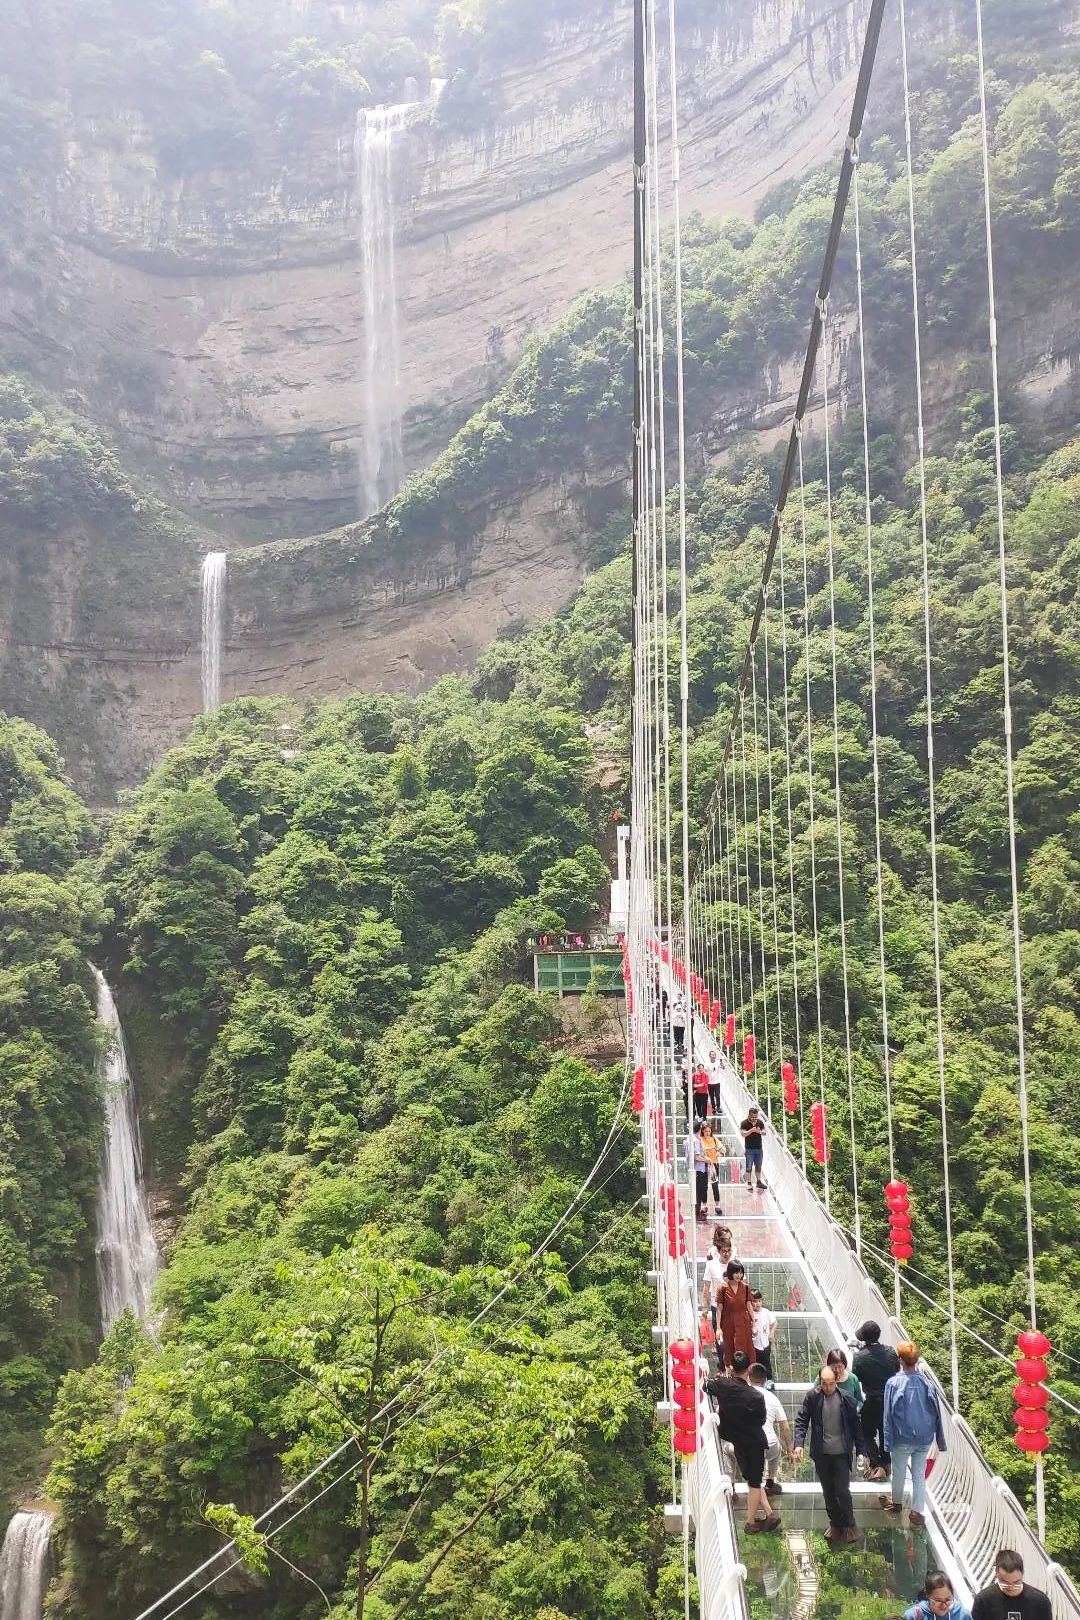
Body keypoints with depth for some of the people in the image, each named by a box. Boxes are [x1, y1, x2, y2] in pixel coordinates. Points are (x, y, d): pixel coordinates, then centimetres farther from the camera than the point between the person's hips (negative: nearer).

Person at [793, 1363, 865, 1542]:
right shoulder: (812, 1396, -9)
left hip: (842, 1453, -2)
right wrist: (799, 1444, -18)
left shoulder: (846, 1399, -10)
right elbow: (801, 1421, -5)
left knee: (843, 1491, -2)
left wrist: (860, 1450, 0)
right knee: (828, 1492, 13)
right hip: (821, 1453, 2)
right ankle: (835, 1523, 31)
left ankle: (849, 1525, 18)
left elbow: (855, 1425, 0)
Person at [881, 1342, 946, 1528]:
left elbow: (888, 1415, -12)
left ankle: (896, 1503, 37)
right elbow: (937, 1413, -1)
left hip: (903, 1437, -2)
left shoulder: (893, 1383, -17)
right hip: (925, 1438, 2)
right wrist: (940, 1440, 9)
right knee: (919, 1474, 13)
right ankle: (917, 1512, 15)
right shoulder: (927, 1382, -8)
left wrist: (888, 1441, -5)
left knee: (898, 1472, 18)